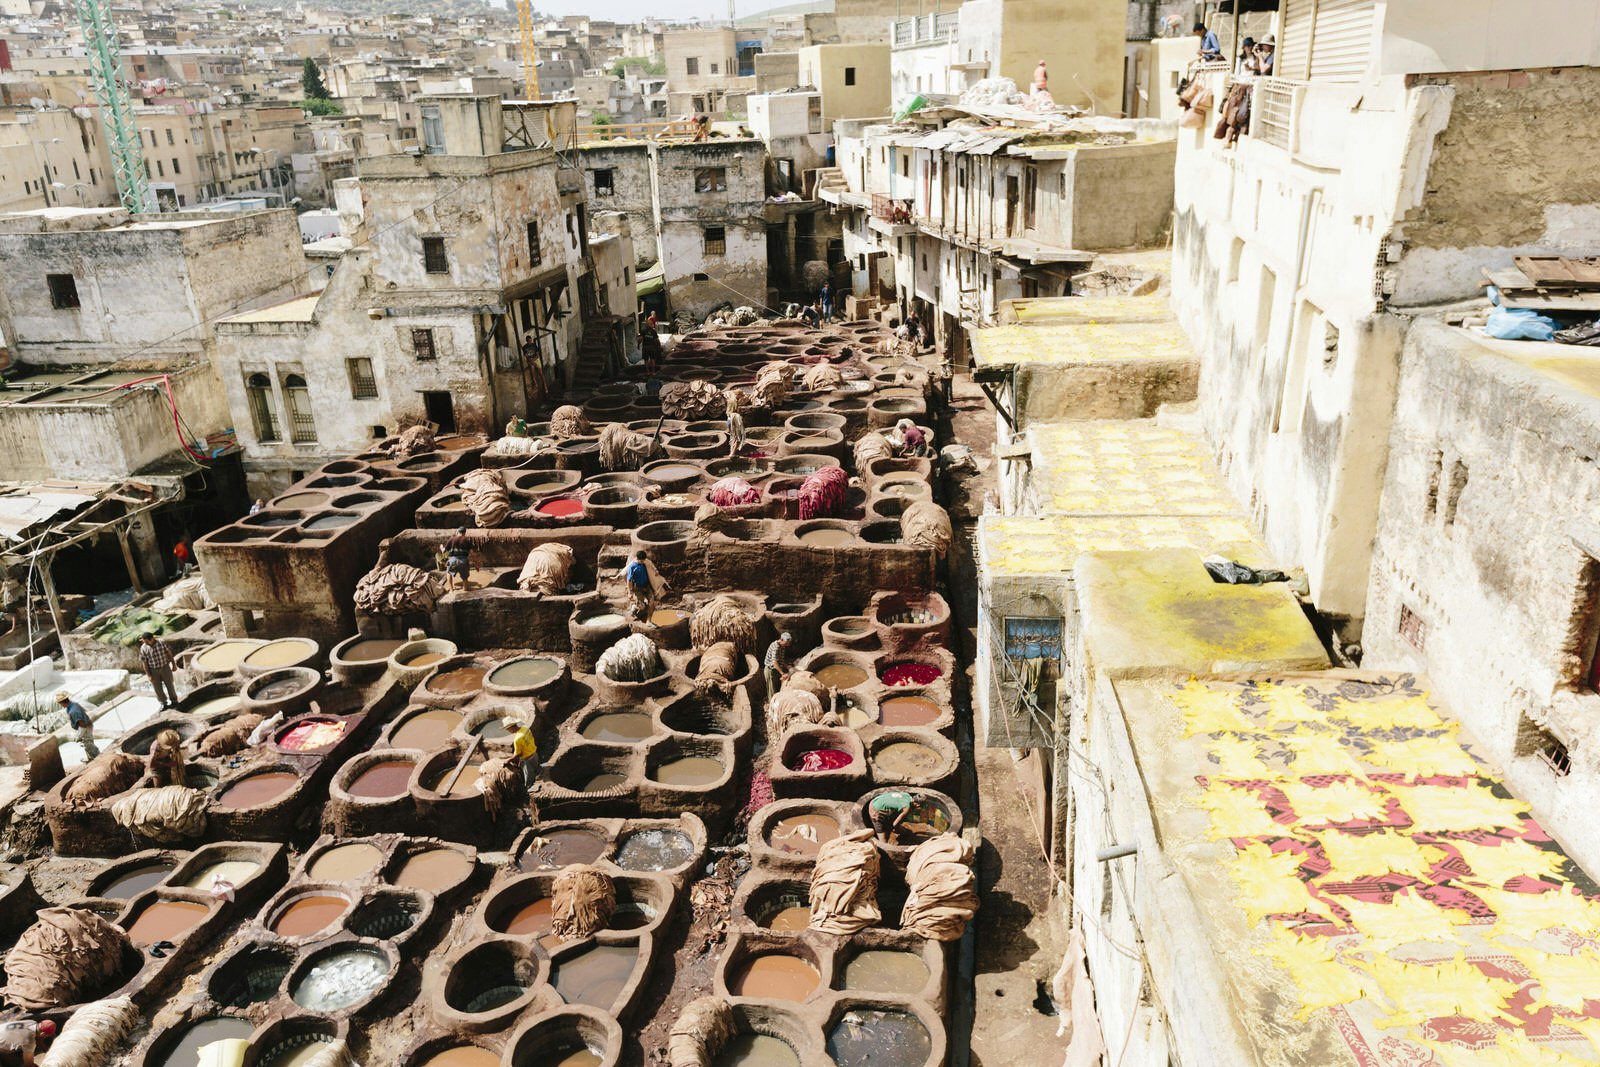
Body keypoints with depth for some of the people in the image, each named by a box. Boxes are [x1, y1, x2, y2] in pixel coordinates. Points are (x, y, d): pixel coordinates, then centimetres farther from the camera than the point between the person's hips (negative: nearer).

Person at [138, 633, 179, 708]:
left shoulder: (162, 643, -16)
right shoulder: (143, 648, -16)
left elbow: (169, 653, -3)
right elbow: (144, 662, -10)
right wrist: (148, 675, -10)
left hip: (165, 668, 0)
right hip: (153, 671, 0)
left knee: (169, 685, 12)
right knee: (157, 688, 9)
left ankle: (174, 700, 32)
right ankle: (163, 703, 28)